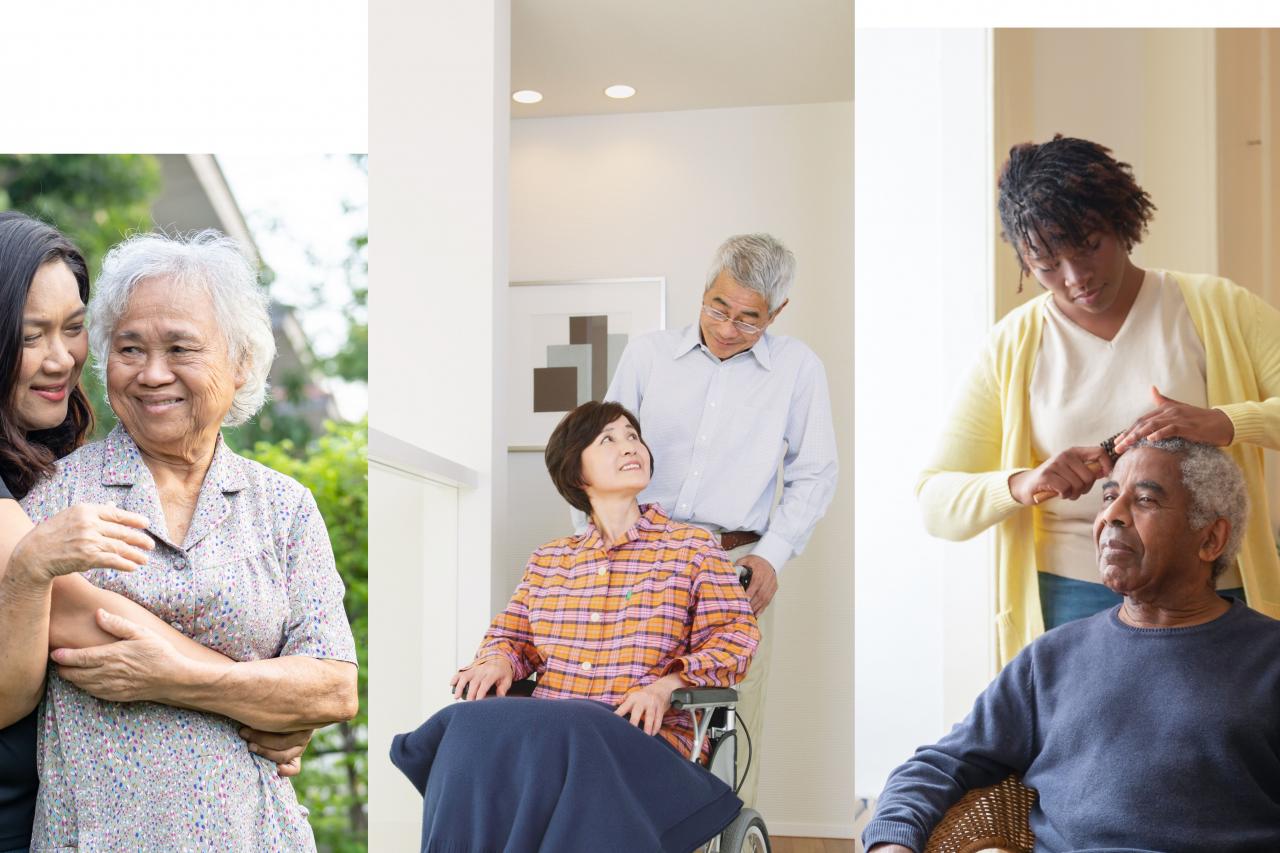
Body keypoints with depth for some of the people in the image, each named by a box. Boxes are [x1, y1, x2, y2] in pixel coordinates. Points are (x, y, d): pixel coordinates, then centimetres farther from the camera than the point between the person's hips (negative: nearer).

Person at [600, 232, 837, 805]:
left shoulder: (798, 369, 6)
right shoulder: (647, 354, 9)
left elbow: (813, 475, 10)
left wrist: (773, 554, 0)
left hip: (735, 564, -1)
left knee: (733, 727, -3)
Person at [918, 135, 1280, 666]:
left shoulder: (1214, 308, 0)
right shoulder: (1013, 347, 3)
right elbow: (936, 503, -1)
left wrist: (1223, 423, -26)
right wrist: (1022, 484, -20)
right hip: (1071, 604, 1)